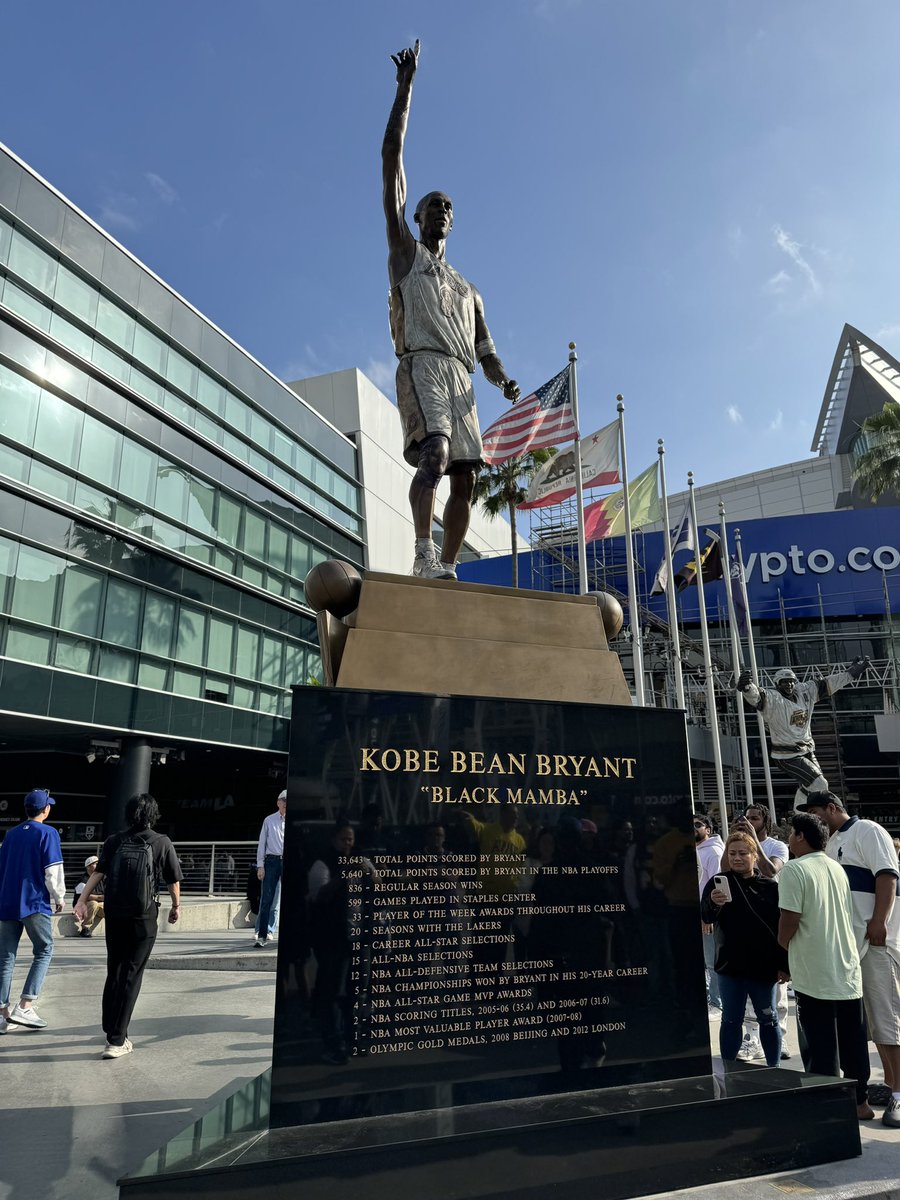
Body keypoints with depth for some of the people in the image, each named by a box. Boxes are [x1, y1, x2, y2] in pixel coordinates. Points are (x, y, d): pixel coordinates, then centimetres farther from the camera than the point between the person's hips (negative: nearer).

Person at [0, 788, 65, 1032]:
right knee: (43, 951, 5)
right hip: (35, 903, -6)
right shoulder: (48, 833, -7)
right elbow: (53, 871, -11)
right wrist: (59, 897, 2)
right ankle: (24, 1006, -4)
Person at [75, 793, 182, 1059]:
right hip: (143, 918, -3)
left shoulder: (114, 841, 4)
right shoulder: (162, 843, -3)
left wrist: (82, 900, -8)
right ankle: (116, 1040, -1)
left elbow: (98, 873, -7)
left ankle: (111, 1030, 29)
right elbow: (173, 881, 2)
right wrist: (176, 906, 17)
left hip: (114, 916, 4)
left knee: (114, 973, 18)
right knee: (131, 977, 2)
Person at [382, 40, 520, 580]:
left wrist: (504, 379, 2)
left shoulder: (468, 289, 32)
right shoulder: (405, 252, 20)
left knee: (465, 477, -5)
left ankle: (448, 569, -3)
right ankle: (424, 555, -37)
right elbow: (392, 159, 14)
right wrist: (406, 84, 13)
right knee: (435, 452, -29)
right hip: (422, 365, -5)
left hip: (462, 380, 6)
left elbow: (485, 349, 24)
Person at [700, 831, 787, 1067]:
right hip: (731, 965, 0)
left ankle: (774, 1070, 26)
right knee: (731, 1020, 8)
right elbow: (706, 917, -12)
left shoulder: (770, 887, 1)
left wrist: (783, 965, 0)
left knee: (769, 1019, 13)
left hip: (764, 966, 1)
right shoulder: (719, 882, -2)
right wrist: (713, 903, -34)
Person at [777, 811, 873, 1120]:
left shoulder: (794, 870, -14)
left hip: (814, 972, -7)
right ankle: (859, 1101, 26)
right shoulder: (837, 868, 8)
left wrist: (783, 945, 3)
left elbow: (789, 920, -17)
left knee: (820, 1045, 3)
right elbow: (844, 914, 15)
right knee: (853, 1040, 16)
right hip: (848, 967, 7)